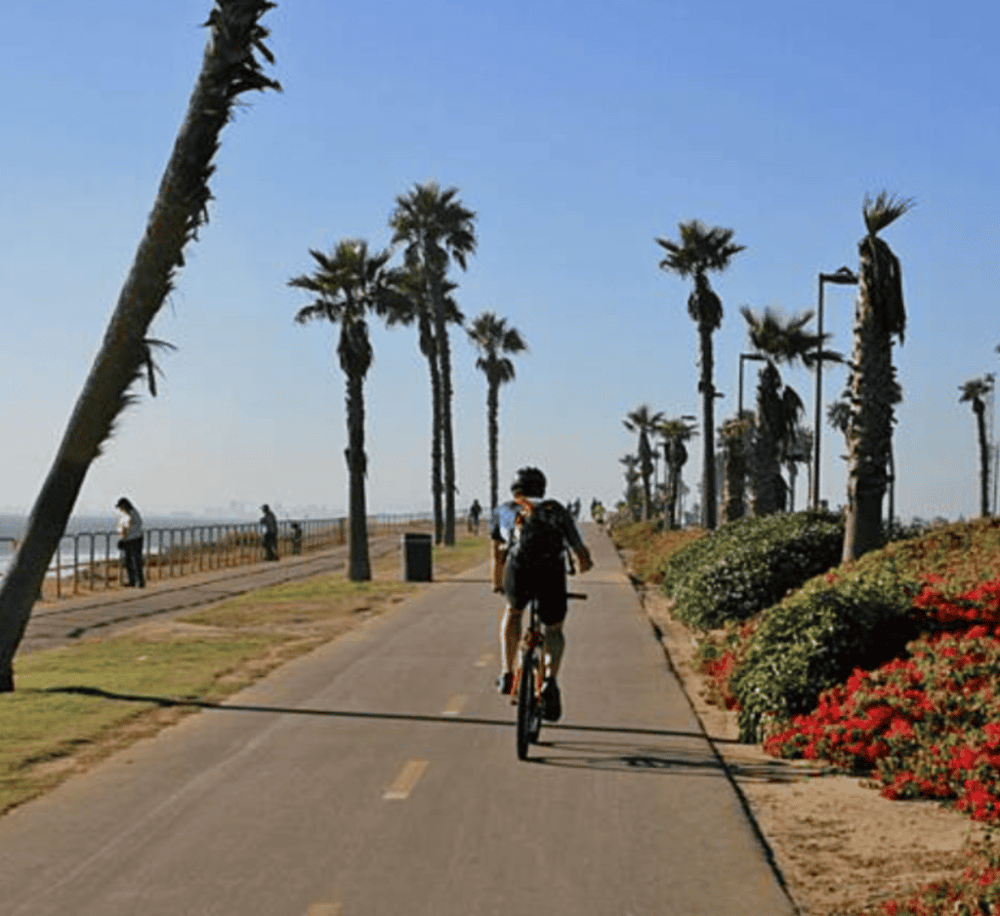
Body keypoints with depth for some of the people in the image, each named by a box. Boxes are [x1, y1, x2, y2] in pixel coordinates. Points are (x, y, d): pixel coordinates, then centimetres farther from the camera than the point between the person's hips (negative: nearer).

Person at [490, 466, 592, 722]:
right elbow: (580, 551, 30)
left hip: (518, 571, 0)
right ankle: (550, 680, -3)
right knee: (554, 631, 22)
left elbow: (496, 551, 40)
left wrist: (497, 583, 57)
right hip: (552, 572, 0)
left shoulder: (504, 511, 28)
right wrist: (584, 563, 54)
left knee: (513, 612, 33)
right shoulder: (557, 510, 27)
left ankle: (507, 674, 24)